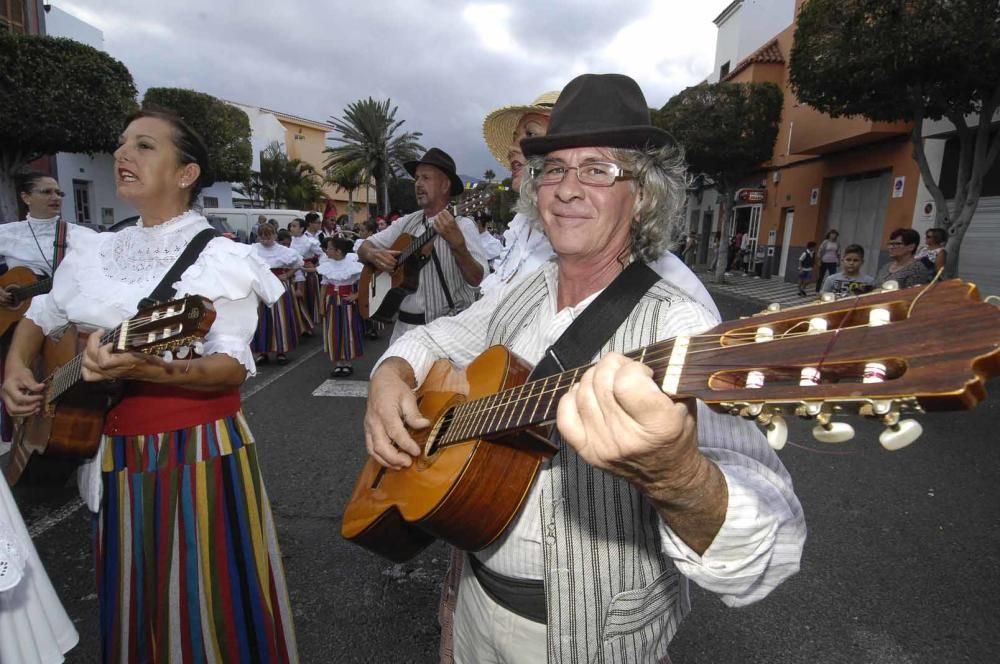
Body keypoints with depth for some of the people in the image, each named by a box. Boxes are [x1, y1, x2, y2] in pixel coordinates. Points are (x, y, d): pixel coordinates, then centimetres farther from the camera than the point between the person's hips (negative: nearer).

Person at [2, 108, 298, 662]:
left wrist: (145, 370, -33)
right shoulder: (92, 252, 7)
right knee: (130, 608, 20)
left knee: (208, 608, 7)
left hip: (199, 450, -5)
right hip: (114, 454, 5)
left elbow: (234, 366, -18)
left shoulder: (220, 256, -11)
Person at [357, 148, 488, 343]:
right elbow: (363, 248, 13)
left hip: (448, 325, -5)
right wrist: (373, 254, -10)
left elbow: (477, 280, -17)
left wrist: (457, 243, -33)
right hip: (405, 324, 5)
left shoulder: (462, 225, -8)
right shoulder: (406, 223, 10)